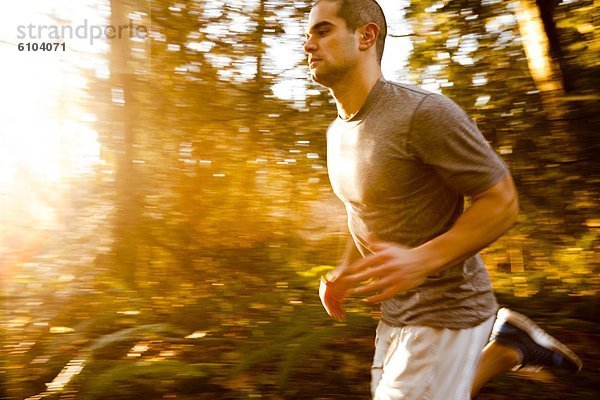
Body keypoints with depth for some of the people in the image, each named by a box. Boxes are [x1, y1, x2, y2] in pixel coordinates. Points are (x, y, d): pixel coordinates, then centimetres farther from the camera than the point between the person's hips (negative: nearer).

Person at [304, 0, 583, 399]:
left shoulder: (424, 112, -21)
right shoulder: (337, 132, 4)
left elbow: (503, 202, -17)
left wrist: (420, 260, -30)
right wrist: (344, 272, 4)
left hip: (445, 312, -7)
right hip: (397, 310, 8)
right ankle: (506, 347, 29)